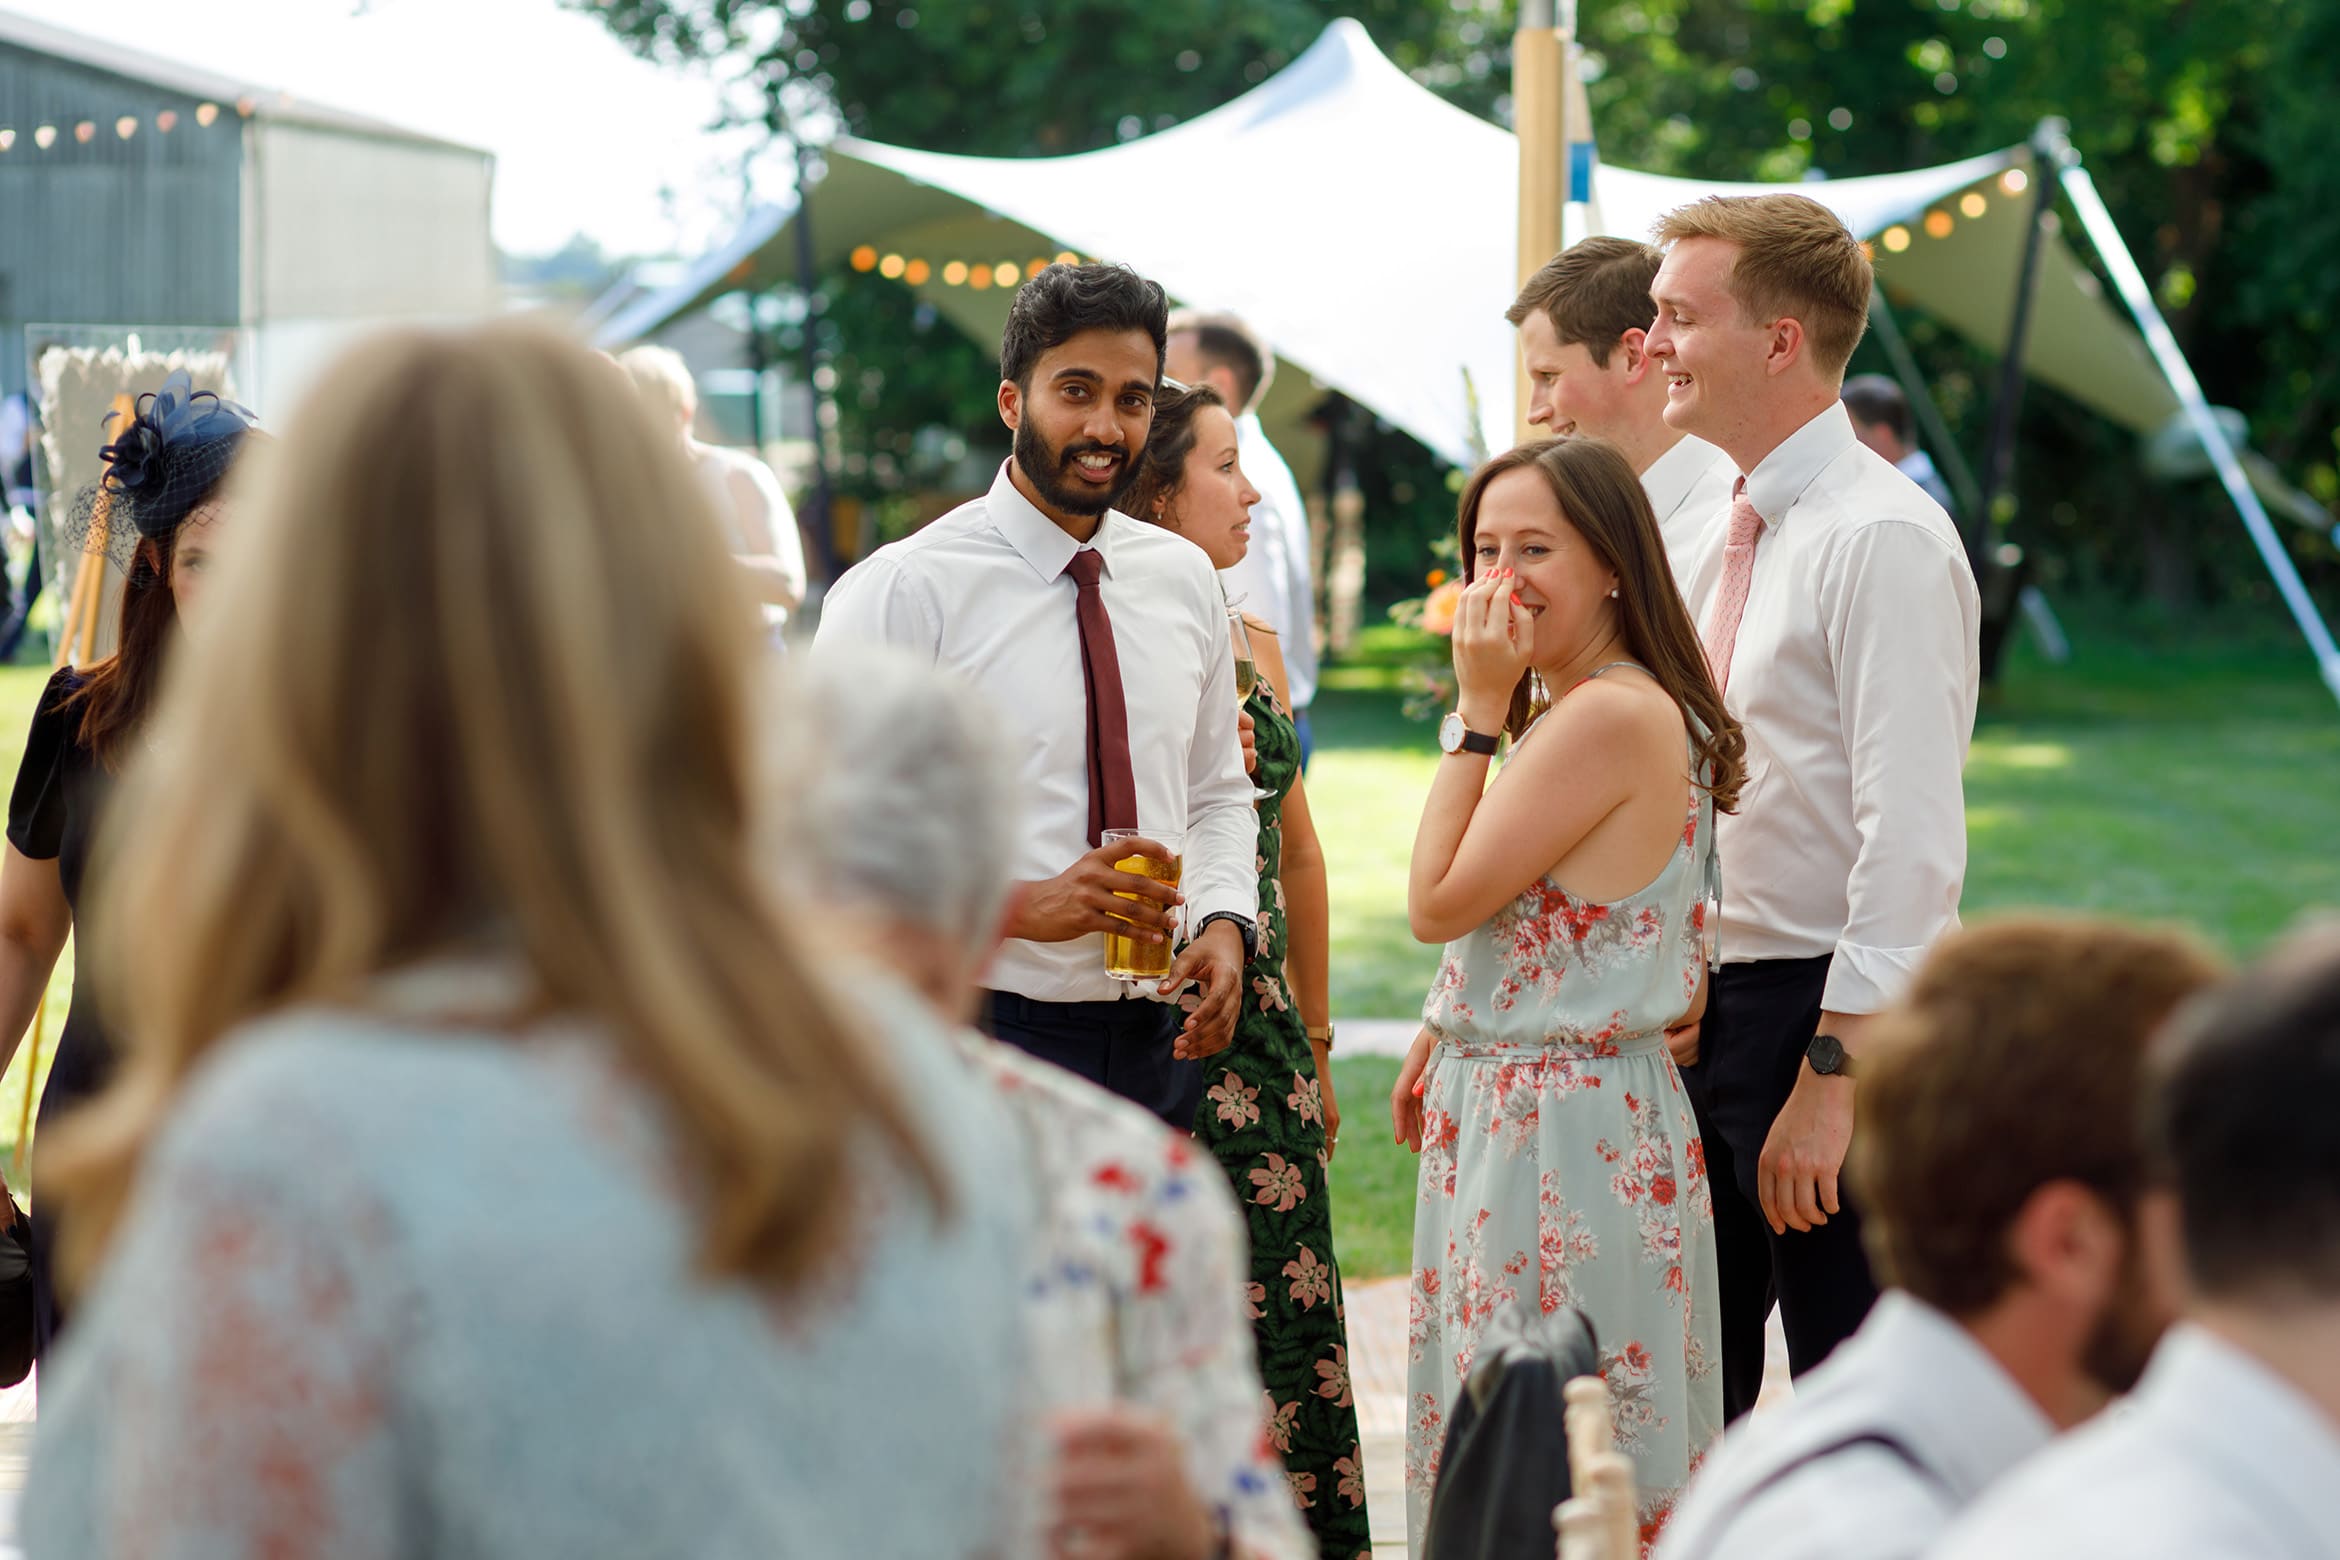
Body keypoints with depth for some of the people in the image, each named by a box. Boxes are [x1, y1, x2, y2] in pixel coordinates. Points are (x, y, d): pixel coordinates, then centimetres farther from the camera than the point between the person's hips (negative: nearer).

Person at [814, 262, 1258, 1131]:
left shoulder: (1185, 580, 10)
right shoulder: (902, 592, -9)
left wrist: (1224, 922, -2)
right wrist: (1018, 906, -23)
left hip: (1157, 1045, 5)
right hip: (982, 1039, -5)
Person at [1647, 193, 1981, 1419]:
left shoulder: (1884, 540, -15)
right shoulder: (1735, 535, 13)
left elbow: (1913, 844, -21)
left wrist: (1833, 1075, -23)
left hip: (1835, 1019, -9)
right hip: (1717, 1006, 9)